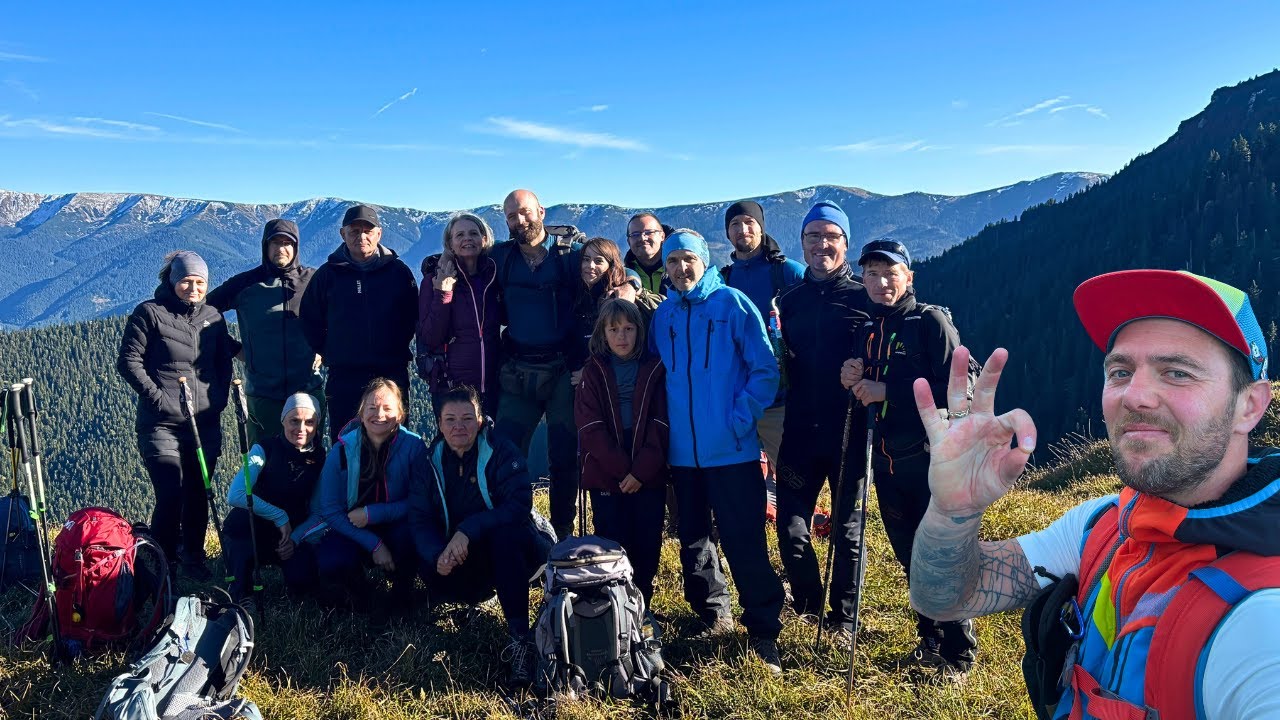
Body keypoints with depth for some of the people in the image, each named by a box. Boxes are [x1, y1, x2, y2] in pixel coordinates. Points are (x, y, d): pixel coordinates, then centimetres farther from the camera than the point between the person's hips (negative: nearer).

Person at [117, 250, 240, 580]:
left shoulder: (213, 317, 11)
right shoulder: (149, 313, -2)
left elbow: (224, 361, 19)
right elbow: (128, 361, -5)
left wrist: (219, 398, 5)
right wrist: (157, 396, -12)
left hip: (206, 423, 4)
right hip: (161, 425, -4)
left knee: (198, 496, 10)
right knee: (170, 497, -8)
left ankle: (193, 557, 26)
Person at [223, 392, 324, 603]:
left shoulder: (320, 457, -6)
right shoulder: (265, 449, -17)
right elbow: (235, 496, -31)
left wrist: (297, 537, -17)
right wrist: (280, 516, -29)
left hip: (292, 533, 2)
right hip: (250, 529, -2)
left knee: (303, 582, -25)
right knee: (243, 517, -37)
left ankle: (281, 561, 13)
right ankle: (239, 594, -17)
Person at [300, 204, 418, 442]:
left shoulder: (398, 271, 4)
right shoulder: (329, 273, 5)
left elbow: (412, 316, 11)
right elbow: (310, 320, 12)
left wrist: (398, 349, 4)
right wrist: (329, 353, 5)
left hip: (392, 375, 0)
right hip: (344, 378, 0)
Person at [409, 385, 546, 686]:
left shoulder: (501, 452, -12)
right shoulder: (432, 460, 2)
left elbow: (520, 504, -25)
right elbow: (419, 517, -3)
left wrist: (468, 530, -34)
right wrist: (437, 555, -24)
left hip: (509, 548, -3)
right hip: (461, 559, 4)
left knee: (506, 533, -37)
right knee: (433, 578, -27)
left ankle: (519, 638, -37)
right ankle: (486, 589, 8)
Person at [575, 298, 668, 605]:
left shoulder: (654, 369, 5)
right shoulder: (593, 371, 5)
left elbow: (660, 425, -2)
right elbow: (591, 428, -4)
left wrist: (641, 470, -12)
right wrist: (621, 470, -12)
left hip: (649, 477, 1)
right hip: (605, 477, 0)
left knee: (647, 546, 4)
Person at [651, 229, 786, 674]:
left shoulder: (733, 304, -4)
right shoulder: (663, 315, 8)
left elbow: (765, 369, -6)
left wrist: (741, 419, -13)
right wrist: (664, 424, 6)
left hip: (732, 449, -5)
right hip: (683, 451, 5)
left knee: (744, 541, -3)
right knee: (692, 537, 15)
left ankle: (764, 631, 9)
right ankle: (711, 610, 34)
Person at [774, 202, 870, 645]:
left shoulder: (864, 298, 0)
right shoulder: (790, 300, 9)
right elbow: (781, 368, 13)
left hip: (850, 432, -2)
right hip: (800, 432, 2)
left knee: (847, 530, 10)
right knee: (791, 529, 1)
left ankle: (843, 618, 27)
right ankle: (806, 603, 28)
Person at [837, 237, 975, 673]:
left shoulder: (930, 320, -7)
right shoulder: (865, 330, 12)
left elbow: (954, 388, -17)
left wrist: (887, 390, -19)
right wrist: (852, 383, -5)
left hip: (930, 458, -6)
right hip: (886, 461, 6)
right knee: (910, 556, 14)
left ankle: (959, 652, 14)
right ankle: (930, 641, 30)